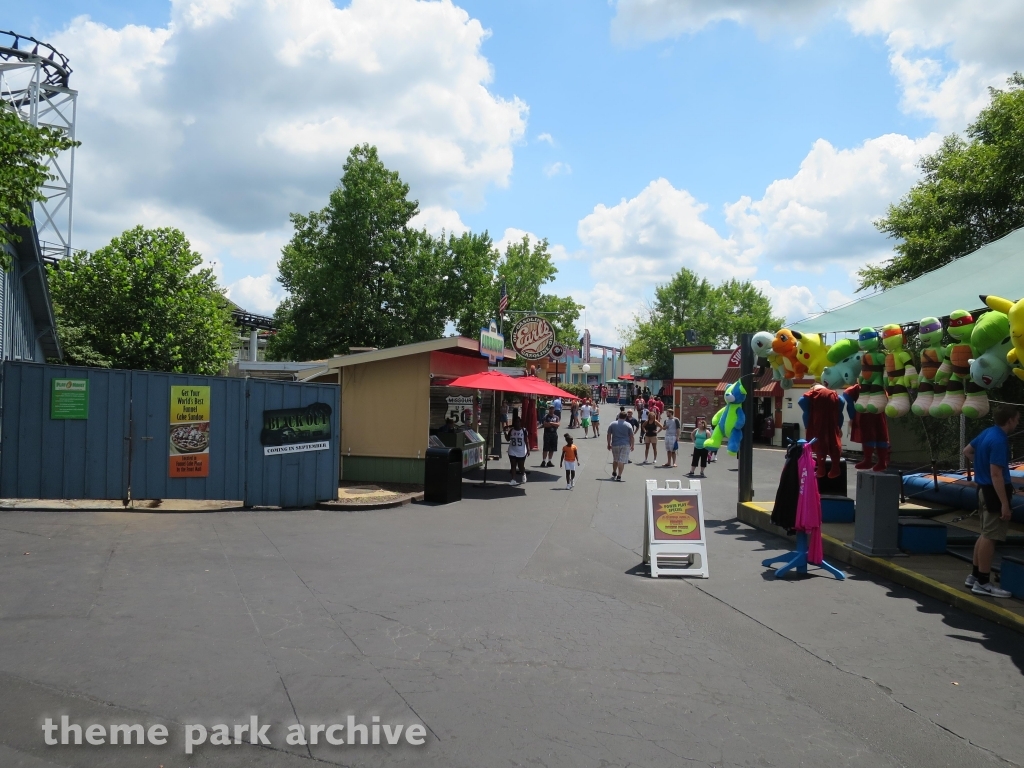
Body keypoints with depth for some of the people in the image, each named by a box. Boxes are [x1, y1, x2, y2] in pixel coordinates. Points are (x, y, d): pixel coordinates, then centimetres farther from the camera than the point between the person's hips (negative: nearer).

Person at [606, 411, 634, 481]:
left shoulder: (612, 424, 3)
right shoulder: (628, 425, -2)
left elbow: (608, 435, 4)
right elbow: (631, 436, -2)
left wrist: (609, 444, 11)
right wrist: (632, 445, 8)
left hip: (615, 445, 3)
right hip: (625, 445, -2)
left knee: (615, 460, 20)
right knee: (622, 461, -4)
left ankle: (614, 473, 33)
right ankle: (619, 476, -9)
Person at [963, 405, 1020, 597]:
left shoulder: (987, 433, 8)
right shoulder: (999, 441, -21)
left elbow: (967, 451, 23)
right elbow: (996, 474, -25)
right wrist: (1004, 504, -24)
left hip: (984, 488, 10)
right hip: (994, 491, -10)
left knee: (985, 534, 17)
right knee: (990, 537, -4)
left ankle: (975, 575, 24)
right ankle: (983, 582, 0)